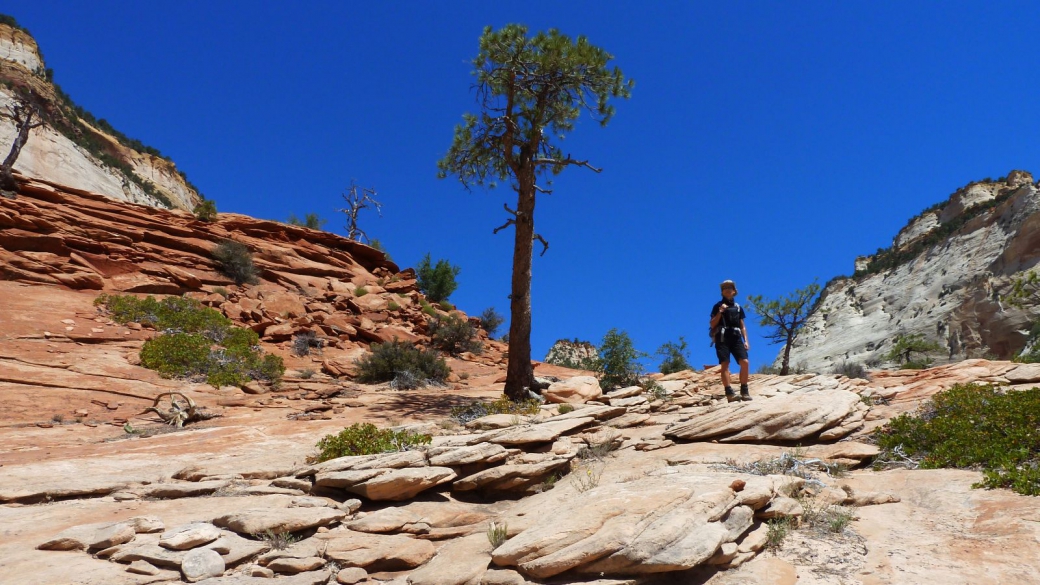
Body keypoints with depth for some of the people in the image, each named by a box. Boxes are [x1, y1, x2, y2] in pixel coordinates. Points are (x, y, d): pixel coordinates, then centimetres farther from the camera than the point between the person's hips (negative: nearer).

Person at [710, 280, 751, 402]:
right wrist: (720, 312, -9)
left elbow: (742, 326, 20)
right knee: (725, 364, -12)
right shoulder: (718, 306, 10)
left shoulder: (738, 307, 20)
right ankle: (729, 393, -18)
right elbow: (712, 324, 4)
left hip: (736, 338, 3)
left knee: (745, 362, -11)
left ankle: (744, 391, -3)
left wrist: (746, 340, 9)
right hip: (722, 338, -3)